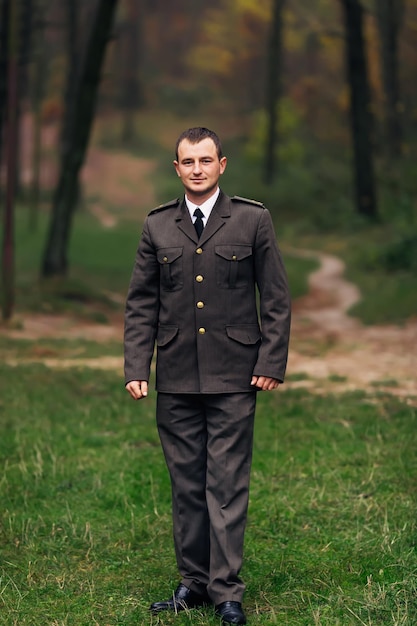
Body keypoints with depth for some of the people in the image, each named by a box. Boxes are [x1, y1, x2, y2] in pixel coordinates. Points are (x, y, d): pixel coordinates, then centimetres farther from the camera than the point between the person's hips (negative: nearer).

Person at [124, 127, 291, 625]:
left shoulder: (252, 220, 2)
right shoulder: (157, 227, 9)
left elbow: (276, 299, 2)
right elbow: (141, 304, 9)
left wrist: (271, 363, -5)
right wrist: (136, 368, 0)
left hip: (234, 378, -3)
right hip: (176, 379, 3)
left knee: (227, 485, -4)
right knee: (185, 485, 8)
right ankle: (193, 582, 17)